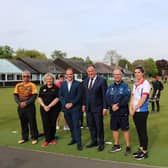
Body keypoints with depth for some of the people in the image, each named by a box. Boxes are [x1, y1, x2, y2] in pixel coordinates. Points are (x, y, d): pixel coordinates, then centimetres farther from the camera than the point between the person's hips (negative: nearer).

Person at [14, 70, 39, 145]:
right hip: (21, 107, 4)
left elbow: (34, 96, -10)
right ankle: (24, 137, 23)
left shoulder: (32, 85, -3)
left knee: (32, 122, 1)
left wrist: (26, 103, -18)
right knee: (23, 123, 11)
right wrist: (20, 103, -13)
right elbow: (15, 96, 4)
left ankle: (34, 138, 12)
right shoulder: (18, 85, 8)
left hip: (30, 106, -4)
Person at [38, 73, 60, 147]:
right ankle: (47, 140, 7)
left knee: (53, 124, 4)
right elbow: (39, 98, 6)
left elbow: (57, 98, -7)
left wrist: (49, 106, -14)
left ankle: (52, 138, 19)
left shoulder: (56, 88, 0)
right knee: (46, 124, -1)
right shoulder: (42, 88, 9)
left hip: (54, 108, -2)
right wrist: (44, 106, -9)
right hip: (44, 109, 2)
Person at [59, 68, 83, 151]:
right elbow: (60, 96, 6)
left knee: (76, 125, -6)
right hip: (66, 108, 4)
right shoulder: (62, 84, 9)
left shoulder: (78, 84, -2)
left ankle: (79, 142, -1)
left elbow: (79, 96, -7)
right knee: (70, 125, 13)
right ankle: (74, 138, 29)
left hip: (75, 108, -4)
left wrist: (71, 104, -14)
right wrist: (65, 104, -9)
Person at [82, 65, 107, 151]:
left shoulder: (101, 80, -11)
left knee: (99, 126, 4)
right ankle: (94, 141, 28)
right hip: (88, 108, 6)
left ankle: (101, 143, 18)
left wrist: (105, 107, -13)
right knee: (91, 125, 13)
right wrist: (84, 104, 12)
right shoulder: (86, 80, 8)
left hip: (98, 108, -5)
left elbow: (104, 95, -11)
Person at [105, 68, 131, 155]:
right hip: (113, 111, 5)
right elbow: (107, 98, 2)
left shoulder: (125, 86, -3)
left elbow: (127, 98, -13)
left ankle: (128, 147, 9)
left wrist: (118, 105, -19)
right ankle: (116, 145, 27)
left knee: (125, 129, -2)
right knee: (114, 129, 13)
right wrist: (112, 105, -15)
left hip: (123, 111, -5)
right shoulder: (110, 87, 11)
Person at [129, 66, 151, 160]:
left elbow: (143, 99, -18)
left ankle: (145, 152, 11)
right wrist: (131, 108, 0)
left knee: (143, 131, 0)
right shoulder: (135, 85, 13)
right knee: (139, 131, 14)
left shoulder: (145, 83, -12)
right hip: (135, 112, 7)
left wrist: (134, 109, -14)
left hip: (142, 111, -7)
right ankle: (141, 149, 26)